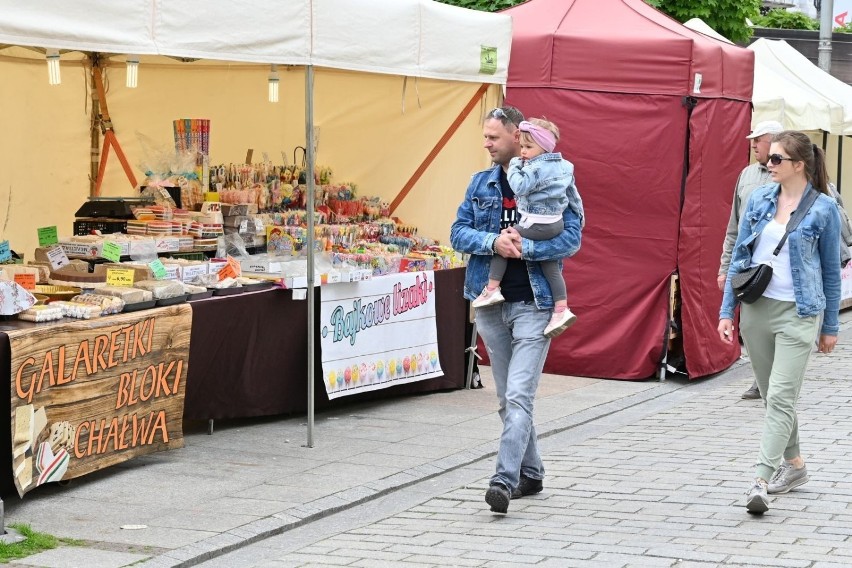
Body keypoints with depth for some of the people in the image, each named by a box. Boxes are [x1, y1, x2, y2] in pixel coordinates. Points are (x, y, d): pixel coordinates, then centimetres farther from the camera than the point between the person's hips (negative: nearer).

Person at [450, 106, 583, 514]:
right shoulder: (481, 183, 10)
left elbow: (571, 238, -10)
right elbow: (458, 232, 4)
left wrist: (525, 247, -23)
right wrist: (493, 242, -16)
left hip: (533, 303, -6)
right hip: (490, 302, 6)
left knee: (518, 396, -14)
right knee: (506, 398, 13)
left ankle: (504, 480, -19)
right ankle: (530, 473, 27)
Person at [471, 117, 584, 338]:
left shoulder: (536, 168, -17)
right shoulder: (565, 167, 11)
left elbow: (519, 186, -25)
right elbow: (573, 193, 20)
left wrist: (514, 167, -10)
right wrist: (578, 214, 32)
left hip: (536, 225, -9)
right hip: (556, 224, 9)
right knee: (551, 266, 13)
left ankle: (492, 289, -1)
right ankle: (561, 309, 8)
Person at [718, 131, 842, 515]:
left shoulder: (824, 208, -5)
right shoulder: (759, 199, 4)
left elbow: (831, 270, 2)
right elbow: (739, 256, 10)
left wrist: (830, 327, 6)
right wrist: (726, 310, 6)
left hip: (798, 313, -5)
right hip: (756, 308, 5)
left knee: (781, 397, -12)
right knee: (770, 395, 13)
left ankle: (761, 481, -16)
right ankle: (793, 464, 30)